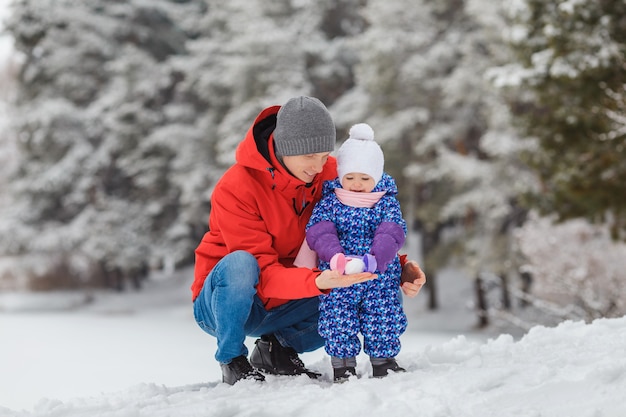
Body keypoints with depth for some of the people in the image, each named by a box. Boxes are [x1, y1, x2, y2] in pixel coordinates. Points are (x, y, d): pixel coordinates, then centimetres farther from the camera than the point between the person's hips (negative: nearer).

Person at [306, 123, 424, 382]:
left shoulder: (387, 202, 0)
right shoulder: (329, 202, 0)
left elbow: (393, 233, -15)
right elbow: (319, 232, -13)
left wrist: (374, 259, -34)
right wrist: (336, 258, -33)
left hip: (380, 277, 0)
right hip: (338, 279, 0)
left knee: (383, 319, 5)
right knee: (339, 321, -1)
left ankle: (383, 360, 23)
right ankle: (342, 365, 13)